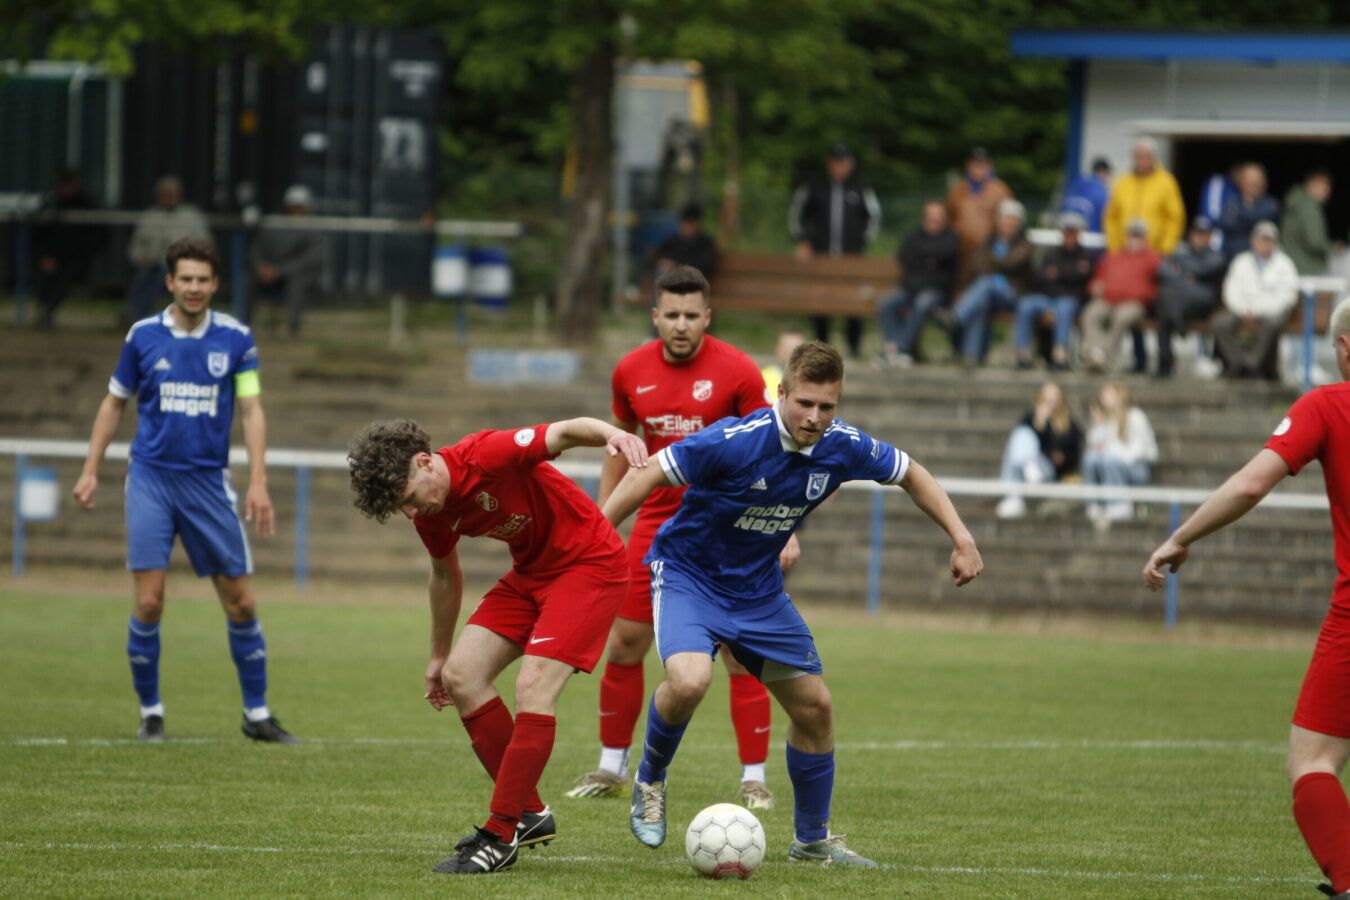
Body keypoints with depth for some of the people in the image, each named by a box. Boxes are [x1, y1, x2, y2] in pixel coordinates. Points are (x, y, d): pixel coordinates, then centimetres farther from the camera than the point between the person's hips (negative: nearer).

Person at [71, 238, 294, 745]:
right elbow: (114, 404, 11)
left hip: (209, 483, 1)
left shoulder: (235, 339, 0)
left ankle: (257, 713, 14)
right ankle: (150, 712, 7)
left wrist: (258, 483, -9)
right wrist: (91, 469, 6)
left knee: (241, 603, 1)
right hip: (151, 479, -1)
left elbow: (251, 411, 0)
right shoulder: (143, 336, 1)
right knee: (148, 602, -9)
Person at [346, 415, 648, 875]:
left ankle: (500, 837, -15)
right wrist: (440, 655, 25)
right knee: (461, 675, -1)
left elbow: (563, 432, -37)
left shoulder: (486, 456, -27)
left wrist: (610, 433, -59)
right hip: (531, 571, 9)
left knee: (533, 686, -20)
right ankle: (528, 814, 9)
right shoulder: (431, 513, -3)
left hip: (590, 563, -9)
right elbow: (445, 575, 16)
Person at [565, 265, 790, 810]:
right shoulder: (631, 372, 1)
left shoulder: (736, 371, -10)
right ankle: (612, 767, 18)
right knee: (624, 644, 3)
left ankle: (754, 778, 0)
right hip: (657, 520, 4)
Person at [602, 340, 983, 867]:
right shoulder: (734, 442, -29)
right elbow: (647, 476, -22)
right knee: (689, 681, -31)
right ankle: (649, 783, -1)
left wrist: (961, 538, 0)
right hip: (687, 574, -6)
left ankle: (812, 839, 26)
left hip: (758, 589, 6)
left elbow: (910, 474, 8)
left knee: (813, 705, 7)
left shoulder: (843, 448, -12)